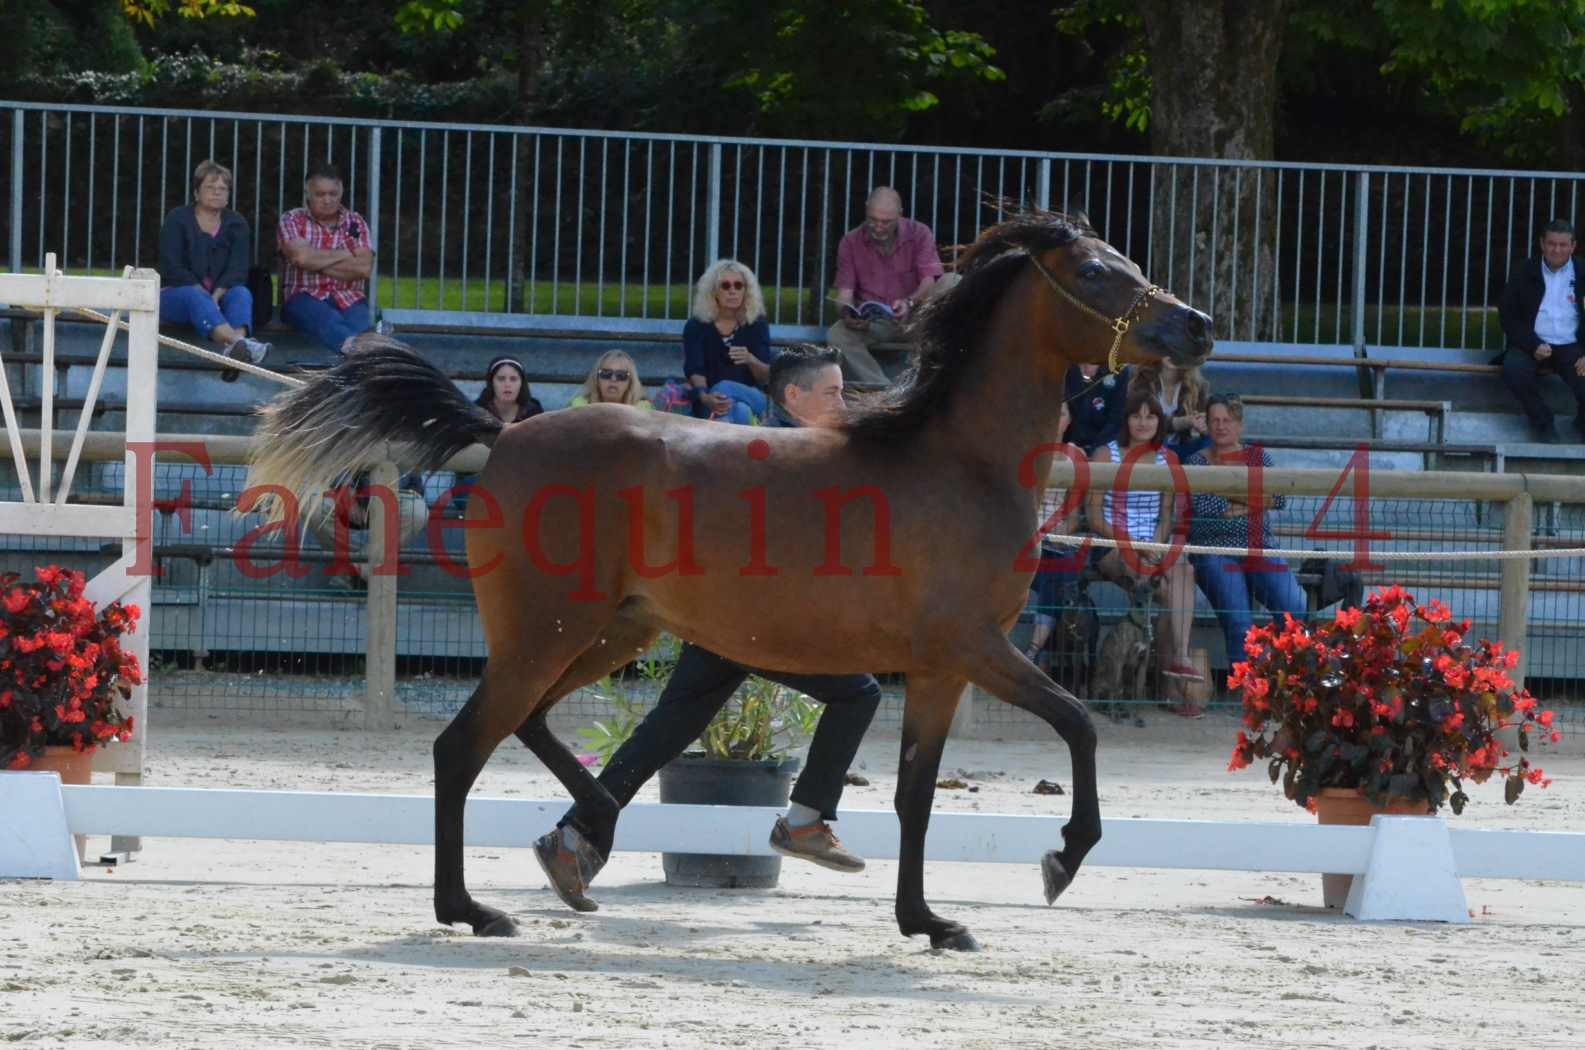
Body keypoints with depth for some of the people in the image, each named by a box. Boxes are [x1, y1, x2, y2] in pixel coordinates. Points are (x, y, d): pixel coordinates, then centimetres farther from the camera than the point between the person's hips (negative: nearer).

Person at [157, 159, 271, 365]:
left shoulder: (237, 224, 9)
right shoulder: (178, 219, 2)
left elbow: (237, 270, -4)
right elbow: (173, 268, -10)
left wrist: (216, 295, -23)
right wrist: (203, 293, -22)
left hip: (221, 294, 3)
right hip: (175, 293, -3)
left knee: (241, 293, -30)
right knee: (195, 297, -37)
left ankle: (237, 346, -64)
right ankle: (236, 341, -69)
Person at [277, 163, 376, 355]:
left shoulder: (356, 223, 16)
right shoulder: (292, 221, 10)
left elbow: (364, 267, 0)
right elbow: (302, 257, -10)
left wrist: (318, 263, -2)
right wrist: (343, 255, 2)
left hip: (349, 298, 3)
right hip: (305, 297, -3)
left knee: (359, 321, -37)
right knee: (329, 320, -41)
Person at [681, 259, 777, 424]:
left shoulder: (757, 325, 7)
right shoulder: (696, 327, 3)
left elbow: (766, 377, 2)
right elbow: (695, 371, -10)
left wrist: (751, 360, -21)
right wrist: (705, 397, -32)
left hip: (750, 397, 1)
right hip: (710, 404, -1)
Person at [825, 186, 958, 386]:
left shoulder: (919, 233, 0)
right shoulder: (851, 242, 4)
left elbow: (929, 280, -11)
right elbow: (845, 289, -1)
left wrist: (910, 302, -32)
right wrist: (847, 315, -24)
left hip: (914, 320, -1)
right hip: (870, 324, 1)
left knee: (953, 282, -26)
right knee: (837, 335, -31)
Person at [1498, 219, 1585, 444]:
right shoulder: (1524, 273, 5)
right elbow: (1507, 315, 2)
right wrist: (1533, 346, -12)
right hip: (1533, 345, 0)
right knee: (1514, 368, -33)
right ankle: (1543, 424, -13)